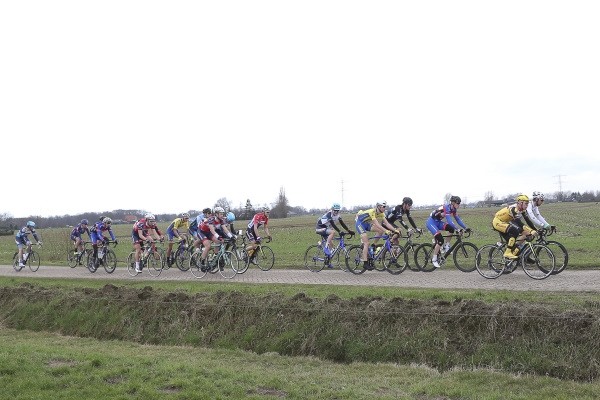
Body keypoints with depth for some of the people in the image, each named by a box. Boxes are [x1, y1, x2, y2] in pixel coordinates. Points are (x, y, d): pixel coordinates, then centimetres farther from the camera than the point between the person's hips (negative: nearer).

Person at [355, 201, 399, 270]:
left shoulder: (381, 214, -6)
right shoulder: (372, 212, -30)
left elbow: (387, 223, -8)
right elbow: (377, 224, -38)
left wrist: (395, 230, -20)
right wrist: (386, 231, -45)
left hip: (366, 224, 8)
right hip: (359, 223, -8)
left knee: (380, 230, -12)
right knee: (366, 243, -18)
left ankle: (373, 246, 5)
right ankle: (365, 263, -17)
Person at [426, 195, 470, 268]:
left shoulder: (453, 209, -1)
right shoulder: (446, 208, -26)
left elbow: (458, 219, 4)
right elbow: (449, 221, -35)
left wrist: (466, 228, -6)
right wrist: (457, 229, -39)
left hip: (437, 222, 8)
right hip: (431, 222, -8)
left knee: (451, 229, -13)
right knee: (440, 240, -19)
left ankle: (446, 246, 2)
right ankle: (434, 259, -7)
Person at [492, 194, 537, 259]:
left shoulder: (522, 210, 1)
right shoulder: (514, 209, -27)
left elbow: (528, 221, 1)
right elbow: (519, 223, -36)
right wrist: (531, 231, -42)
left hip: (503, 223, 10)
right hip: (497, 221, -10)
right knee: (515, 230, -27)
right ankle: (508, 253, -24)